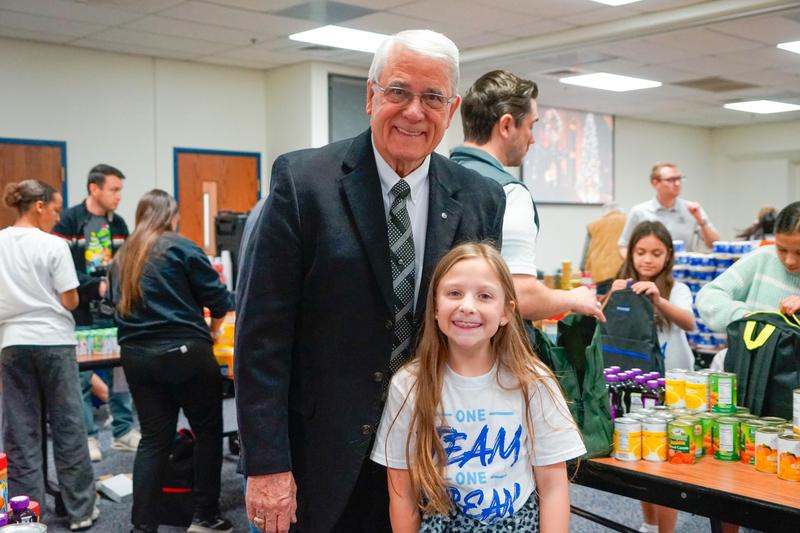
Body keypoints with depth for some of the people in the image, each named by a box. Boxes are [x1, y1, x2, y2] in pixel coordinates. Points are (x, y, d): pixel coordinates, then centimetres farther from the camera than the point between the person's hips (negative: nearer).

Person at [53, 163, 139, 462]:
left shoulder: (118, 224, 10)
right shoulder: (69, 221, -9)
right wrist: (96, 287, -18)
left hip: (114, 312, 6)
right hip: (81, 313, -5)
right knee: (83, 377, 3)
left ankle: (123, 432, 22)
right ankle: (87, 436, 16)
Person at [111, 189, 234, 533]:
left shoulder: (122, 257, 14)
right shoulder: (180, 247, -5)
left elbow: (122, 306, 20)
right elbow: (217, 296, -4)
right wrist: (214, 327, 14)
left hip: (136, 355, 6)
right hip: (182, 352, -6)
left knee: (154, 438, 9)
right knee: (207, 430, 9)